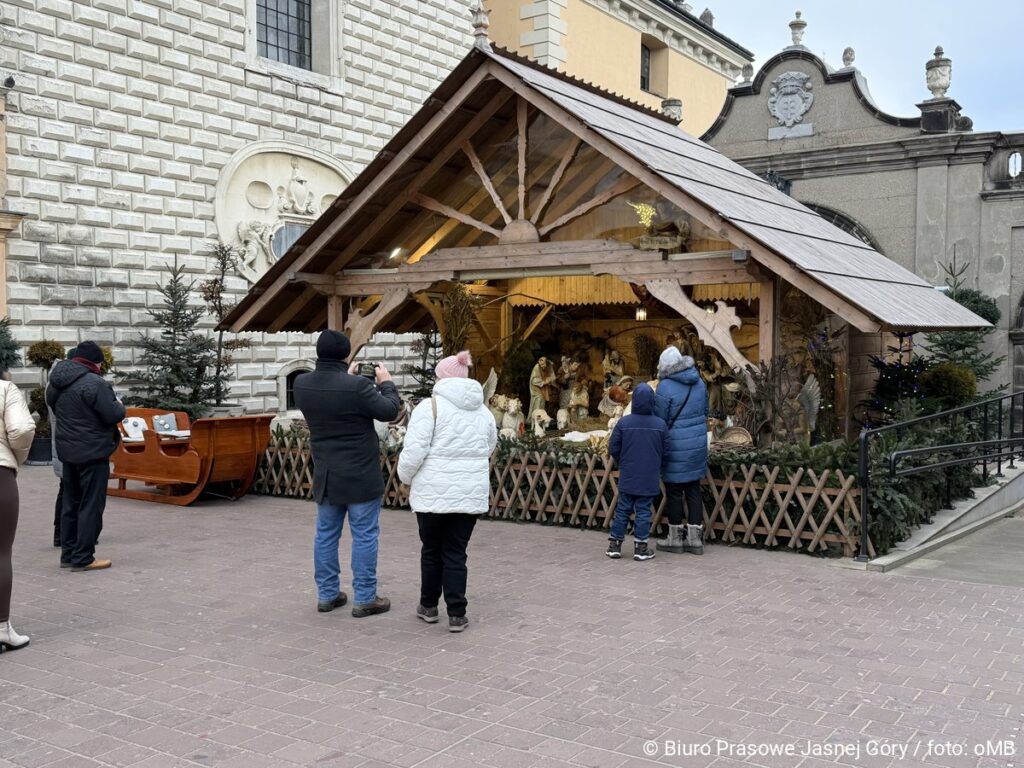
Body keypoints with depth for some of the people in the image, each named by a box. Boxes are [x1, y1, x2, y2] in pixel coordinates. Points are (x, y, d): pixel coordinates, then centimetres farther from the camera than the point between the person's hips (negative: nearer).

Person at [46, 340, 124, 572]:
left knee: (71, 503, 16)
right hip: (93, 452, -8)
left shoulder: (56, 384, 8)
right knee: (91, 505, -2)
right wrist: (119, 406, 1)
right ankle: (83, 558, -1)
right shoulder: (95, 384, -19)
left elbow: (53, 407, 20)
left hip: (67, 451, 8)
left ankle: (68, 553, 22)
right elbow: (112, 415, -19)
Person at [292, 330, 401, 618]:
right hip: (360, 475, -6)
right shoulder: (357, 386, -22)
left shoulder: (302, 384, -3)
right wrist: (386, 382, 6)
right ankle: (365, 598, 7)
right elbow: (389, 411, -9)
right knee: (364, 535, 2)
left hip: (325, 475, 6)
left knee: (326, 533, 14)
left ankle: (327, 594, 21)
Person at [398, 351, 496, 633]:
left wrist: (405, 477, 3)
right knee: (455, 553, 9)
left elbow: (414, 450, -13)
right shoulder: (482, 411, 9)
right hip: (471, 492, 4)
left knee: (431, 549, 13)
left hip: (434, 491, -3)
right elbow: (489, 449, 18)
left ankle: (429, 606, 26)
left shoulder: (431, 406, -8)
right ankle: (456, 614, 7)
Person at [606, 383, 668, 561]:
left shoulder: (624, 422, -10)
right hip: (650, 479, -1)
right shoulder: (660, 424, -8)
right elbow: (665, 450, -1)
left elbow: (613, 448, -5)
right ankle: (640, 548, 8)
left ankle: (615, 545, 15)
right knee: (643, 511, 6)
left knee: (622, 510, 11)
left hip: (627, 477, 1)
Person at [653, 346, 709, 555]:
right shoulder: (699, 383, 6)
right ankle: (695, 538, 15)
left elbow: (659, 421, -11)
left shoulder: (665, 387, -16)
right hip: (698, 444, 6)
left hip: (675, 447, -6)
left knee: (674, 491, 5)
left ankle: (675, 538, 13)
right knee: (693, 490, 12)